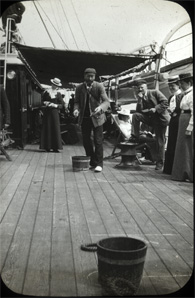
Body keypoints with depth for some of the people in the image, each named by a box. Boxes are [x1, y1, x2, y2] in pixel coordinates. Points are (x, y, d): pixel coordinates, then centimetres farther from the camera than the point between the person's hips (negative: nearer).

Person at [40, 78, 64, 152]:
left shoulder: (58, 93, 7)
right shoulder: (46, 92, 5)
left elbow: (62, 104, 4)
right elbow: (42, 101, 11)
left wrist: (56, 105, -13)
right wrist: (45, 103, -10)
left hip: (54, 112, 1)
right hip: (47, 112, -1)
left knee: (55, 129, -4)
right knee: (47, 129, -2)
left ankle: (55, 147, -2)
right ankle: (47, 147, 1)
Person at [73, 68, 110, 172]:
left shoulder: (99, 86, -8)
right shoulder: (79, 88, 2)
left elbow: (106, 101, -15)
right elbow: (77, 101, 6)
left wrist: (100, 108, -36)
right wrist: (76, 109, -17)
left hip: (96, 117, -3)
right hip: (84, 118, 4)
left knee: (98, 141, -5)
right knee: (86, 140, 8)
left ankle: (98, 164, 2)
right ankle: (92, 162, 22)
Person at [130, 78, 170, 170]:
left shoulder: (155, 92, -3)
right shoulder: (140, 98, 9)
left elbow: (165, 102, -11)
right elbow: (139, 111, -6)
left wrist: (156, 109, -20)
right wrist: (139, 99, -10)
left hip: (160, 119, -4)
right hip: (150, 118, 4)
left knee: (160, 142, -1)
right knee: (135, 115, -19)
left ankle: (159, 163, 11)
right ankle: (135, 137, -12)